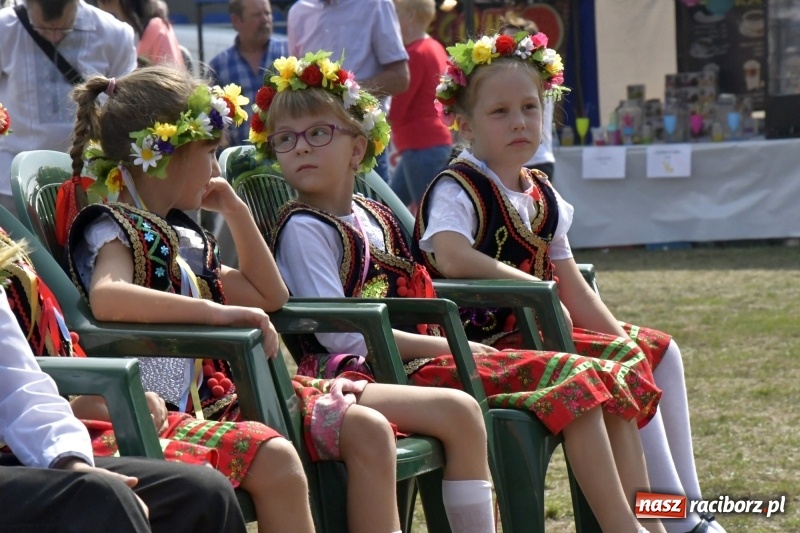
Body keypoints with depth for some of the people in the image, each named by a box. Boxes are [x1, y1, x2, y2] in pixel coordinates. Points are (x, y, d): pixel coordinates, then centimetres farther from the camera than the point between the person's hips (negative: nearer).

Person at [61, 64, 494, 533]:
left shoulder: (180, 237, 21)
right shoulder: (114, 230, -6)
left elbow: (270, 296, 29)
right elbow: (105, 297, -31)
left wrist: (236, 211, 22)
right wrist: (217, 311, -33)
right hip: (198, 401, -9)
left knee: (459, 412, 3)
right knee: (364, 431, -35)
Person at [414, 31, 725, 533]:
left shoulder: (540, 194, 14)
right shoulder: (456, 189, -12)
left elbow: (569, 285, 16)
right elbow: (450, 257, -34)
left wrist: (620, 336, 6)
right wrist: (533, 287, -29)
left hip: (539, 330, 9)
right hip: (491, 340, -9)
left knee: (659, 351, 7)